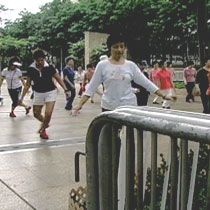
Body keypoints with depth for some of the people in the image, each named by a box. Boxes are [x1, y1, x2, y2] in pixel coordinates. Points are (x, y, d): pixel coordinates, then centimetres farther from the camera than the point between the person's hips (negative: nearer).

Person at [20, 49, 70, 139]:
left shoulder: (49, 68, -13)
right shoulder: (31, 69, -7)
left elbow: (58, 79, -5)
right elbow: (27, 84, 1)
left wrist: (66, 90, -13)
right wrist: (22, 97, 0)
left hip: (50, 92, -3)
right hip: (38, 93, 3)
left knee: (48, 113, -14)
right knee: (36, 114, 9)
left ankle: (43, 130, 12)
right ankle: (45, 124, 43)